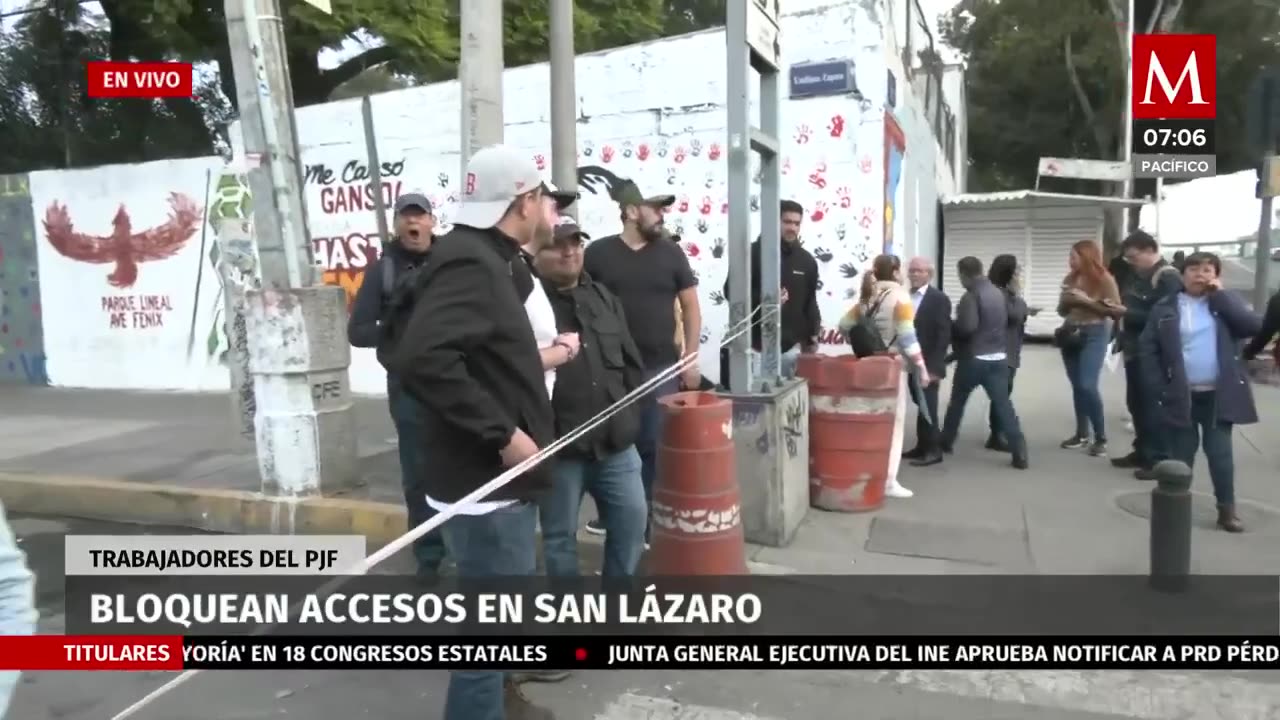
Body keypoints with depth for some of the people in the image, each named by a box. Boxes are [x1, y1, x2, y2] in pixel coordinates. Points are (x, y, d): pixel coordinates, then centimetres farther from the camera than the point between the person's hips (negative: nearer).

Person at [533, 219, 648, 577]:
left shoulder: (603, 297, 12)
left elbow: (631, 361, 16)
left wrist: (628, 413, 9)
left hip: (616, 442, 6)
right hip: (559, 447, -5)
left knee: (632, 521, 12)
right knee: (560, 535, 10)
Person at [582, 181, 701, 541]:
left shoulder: (671, 253, 4)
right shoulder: (598, 253, 0)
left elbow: (691, 307, 6)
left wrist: (691, 358, 0)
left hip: (661, 368, 0)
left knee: (655, 447, 3)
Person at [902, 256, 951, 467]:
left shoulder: (939, 299, -9)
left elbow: (943, 334, -14)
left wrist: (934, 366, -20)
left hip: (928, 364, -6)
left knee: (928, 407, -3)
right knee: (921, 406, 13)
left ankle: (932, 450, 6)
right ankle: (922, 446, 20)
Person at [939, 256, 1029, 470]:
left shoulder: (971, 296, -15)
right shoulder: (998, 293, 10)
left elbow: (967, 327, -24)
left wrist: (950, 325, -7)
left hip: (974, 358, -6)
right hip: (998, 357, 6)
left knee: (957, 401, 14)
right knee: (1003, 404, 2)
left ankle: (946, 441, 28)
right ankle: (1020, 454, -5)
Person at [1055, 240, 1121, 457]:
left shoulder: (1105, 279, -8)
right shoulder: (1070, 279, 9)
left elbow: (1117, 310, -12)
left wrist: (1087, 301, -18)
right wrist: (1066, 301, -6)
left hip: (1094, 335, -6)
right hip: (1071, 334, 6)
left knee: (1088, 386, -14)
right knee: (1077, 386, 10)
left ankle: (1101, 438, -3)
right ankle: (1081, 434, 20)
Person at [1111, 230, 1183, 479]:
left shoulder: (1168, 277, -13)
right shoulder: (1135, 274, 14)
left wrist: (1126, 313, -21)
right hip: (1133, 350, 9)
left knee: (1151, 405, -4)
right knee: (1135, 403, 14)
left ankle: (1159, 459, 4)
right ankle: (1142, 452, 26)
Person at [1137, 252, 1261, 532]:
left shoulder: (1228, 302, 6)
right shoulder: (1165, 308, 1)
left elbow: (1254, 326, -11)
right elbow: (1147, 348, -1)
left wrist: (1220, 295, -10)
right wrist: (1158, 388, -9)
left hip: (1219, 395, 1)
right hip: (1181, 396, 0)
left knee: (1219, 453, 4)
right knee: (1182, 454, 9)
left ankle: (1227, 510, 15)